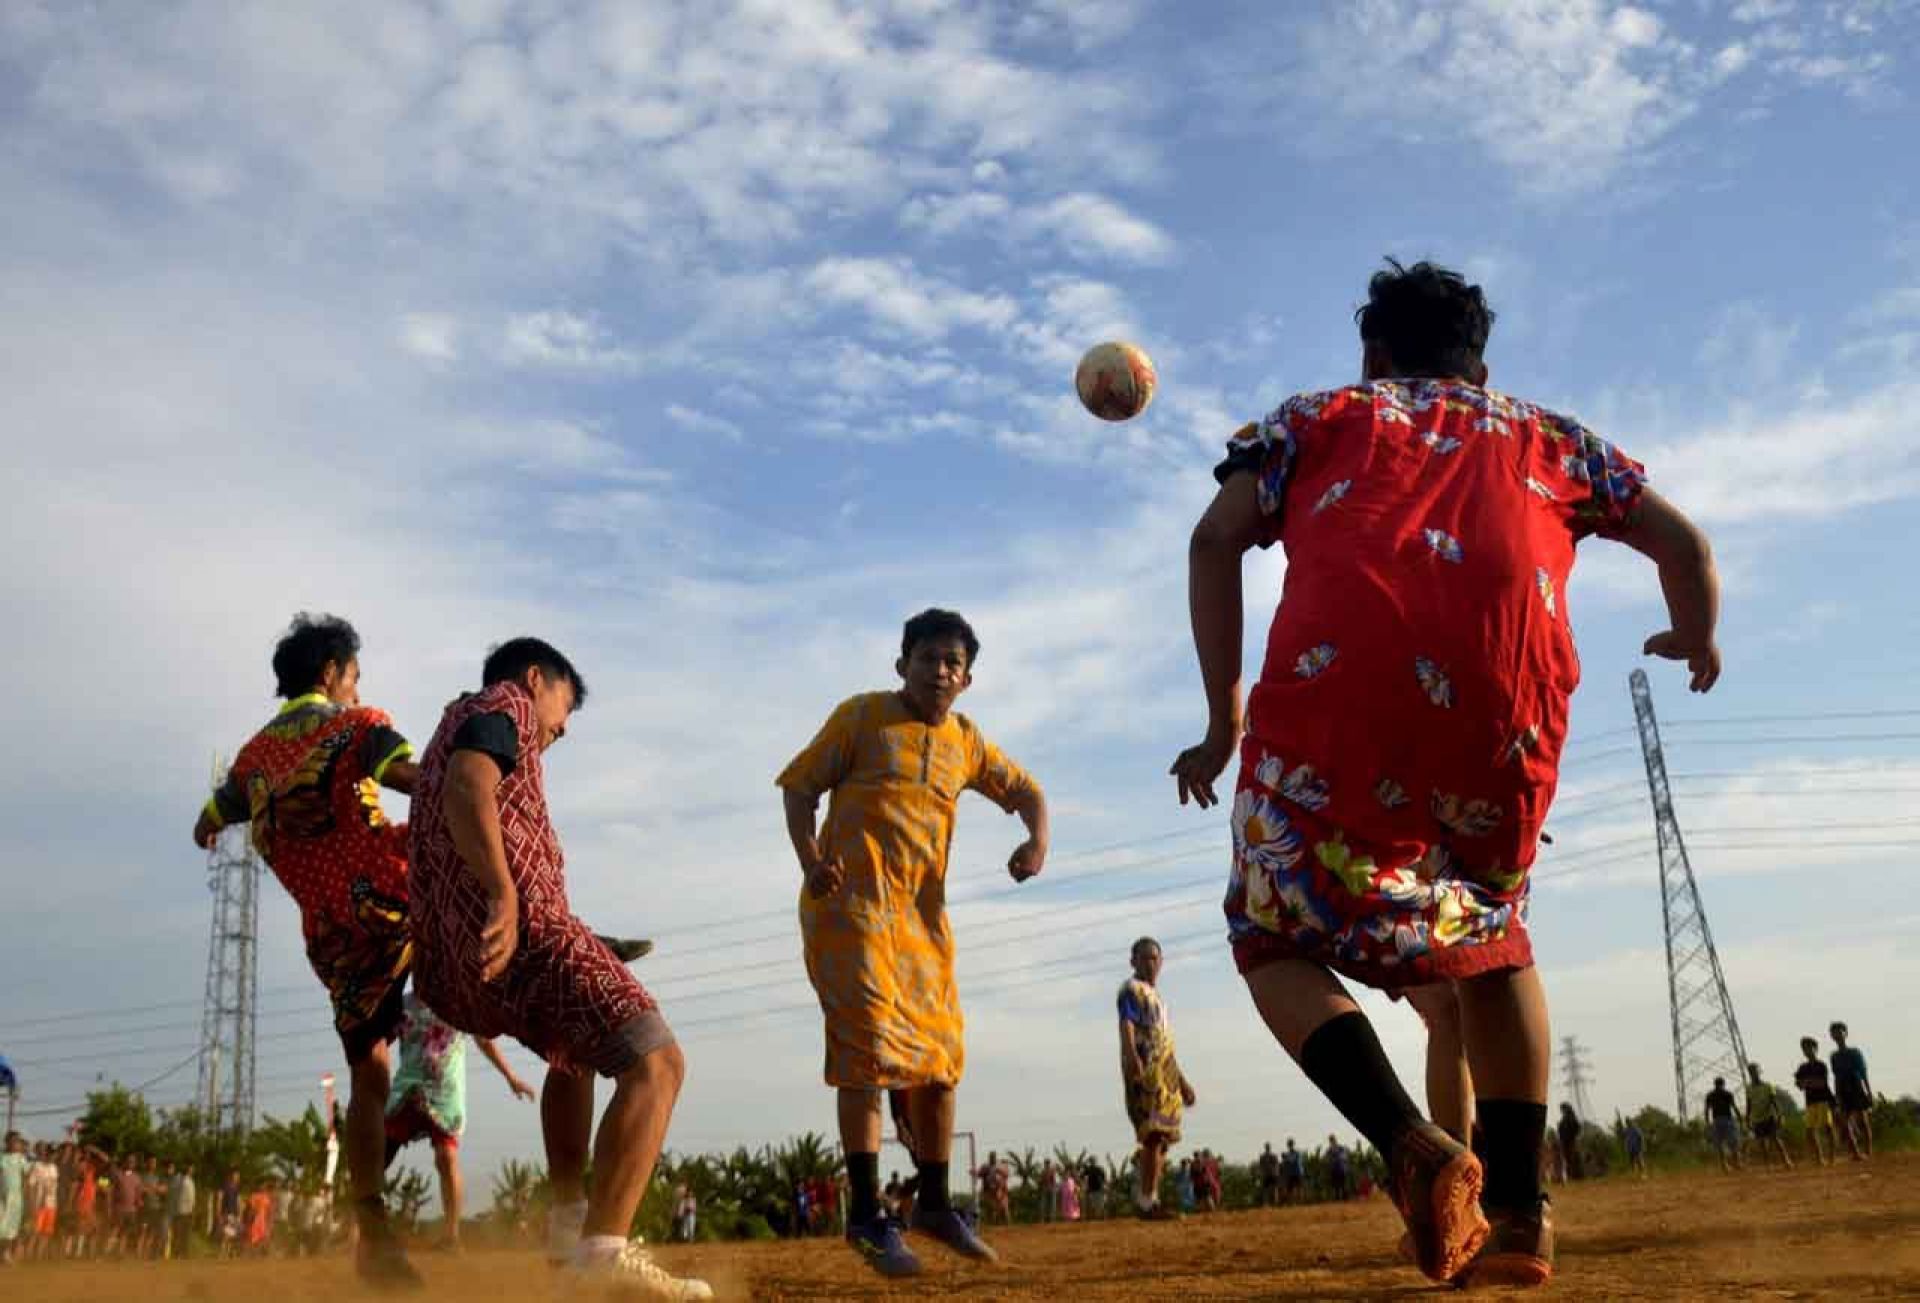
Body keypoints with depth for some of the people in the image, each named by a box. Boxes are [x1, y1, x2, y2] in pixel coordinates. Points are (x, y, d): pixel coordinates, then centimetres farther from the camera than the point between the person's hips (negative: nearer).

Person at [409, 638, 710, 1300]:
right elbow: (468, 790, -18)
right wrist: (503, 894, -31)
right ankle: (605, 1249, -32)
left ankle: (569, 1217, 27)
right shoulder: (503, 705, 4)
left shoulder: (455, 723, 32)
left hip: (455, 955, 10)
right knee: (655, 1063, -17)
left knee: (574, 1045, 34)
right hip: (522, 930, -10)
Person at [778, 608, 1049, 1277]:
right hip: (851, 902, -6)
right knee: (869, 1047, -14)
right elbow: (799, 784, -1)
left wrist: (1037, 839, -1)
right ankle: (866, 1215, -7)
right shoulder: (861, 715, 0)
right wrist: (810, 859, -18)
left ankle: (934, 1204, 24)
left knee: (940, 1058, 9)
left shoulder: (966, 740, 12)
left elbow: (1025, 790, 21)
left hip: (924, 914, 6)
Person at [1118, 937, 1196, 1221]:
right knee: (1153, 1134, -17)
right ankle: (1148, 1202, -18)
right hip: (1143, 1070, -9)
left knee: (1163, 1138, 7)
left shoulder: (1157, 996, 26)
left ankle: (1147, 1199, 11)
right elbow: (1126, 1023, -19)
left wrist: (1182, 1080, 32)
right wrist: (1132, 1056, -37)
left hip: (1165, 1072, 9)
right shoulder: (1131, 989, 0)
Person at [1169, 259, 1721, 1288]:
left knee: (1275, 940, 13)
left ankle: (1413, 1147, -9)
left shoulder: (1318, 418, 26)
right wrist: (1696, 643, 49)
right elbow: (1684, 546, 29)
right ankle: (1517, 1214, 18)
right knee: (1491, 942, 26)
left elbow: (1216, 540, 9)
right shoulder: (1546, 437, 31)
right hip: (1506, 709, 3)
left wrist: (1223, 718, 10)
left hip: (1336, 686, -2)